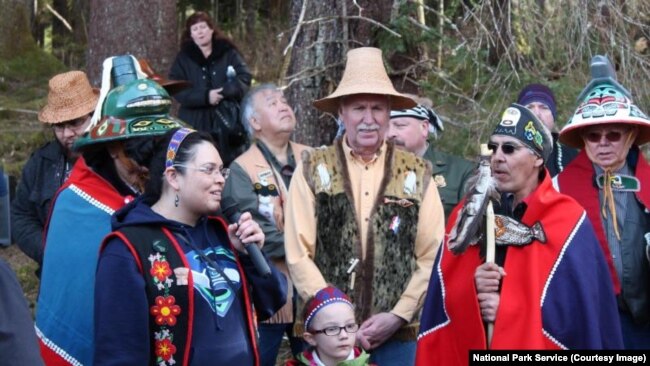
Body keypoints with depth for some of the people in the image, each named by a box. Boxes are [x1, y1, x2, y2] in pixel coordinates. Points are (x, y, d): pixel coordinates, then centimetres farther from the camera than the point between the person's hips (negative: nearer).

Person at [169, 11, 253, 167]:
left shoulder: (229, 53, 9)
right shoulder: (184, 58, 9)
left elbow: (245, 78, -1)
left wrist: (223, 92, -18)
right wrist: (205, 97, -17)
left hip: (228, 121, 1)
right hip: (196, 124, -1)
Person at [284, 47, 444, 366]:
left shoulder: (417, 174, 6)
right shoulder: (312, 171, 3)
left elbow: (432, 257, 2)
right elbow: (298, 255, -1)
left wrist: (397, 316, -9)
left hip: (397, 335, 1)